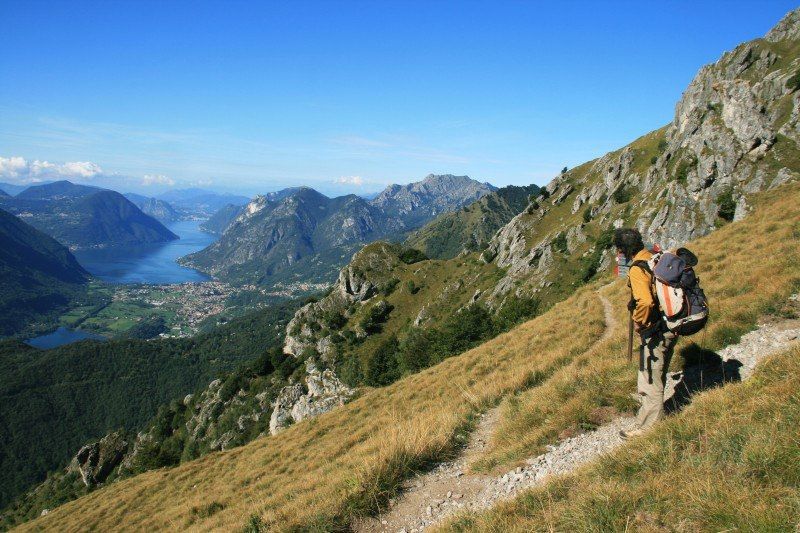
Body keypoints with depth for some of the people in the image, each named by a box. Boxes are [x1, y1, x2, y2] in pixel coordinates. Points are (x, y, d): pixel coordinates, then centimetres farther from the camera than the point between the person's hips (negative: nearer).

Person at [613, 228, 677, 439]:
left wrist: (638, 322, -18)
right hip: (671, 328, 9)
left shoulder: (637, 269, -21)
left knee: (649, 383, 4)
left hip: (655, 334, -9)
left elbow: (645, 301, -35)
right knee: (657, 378, 25)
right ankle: (656, 416, 41)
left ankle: (646, 428, 16)